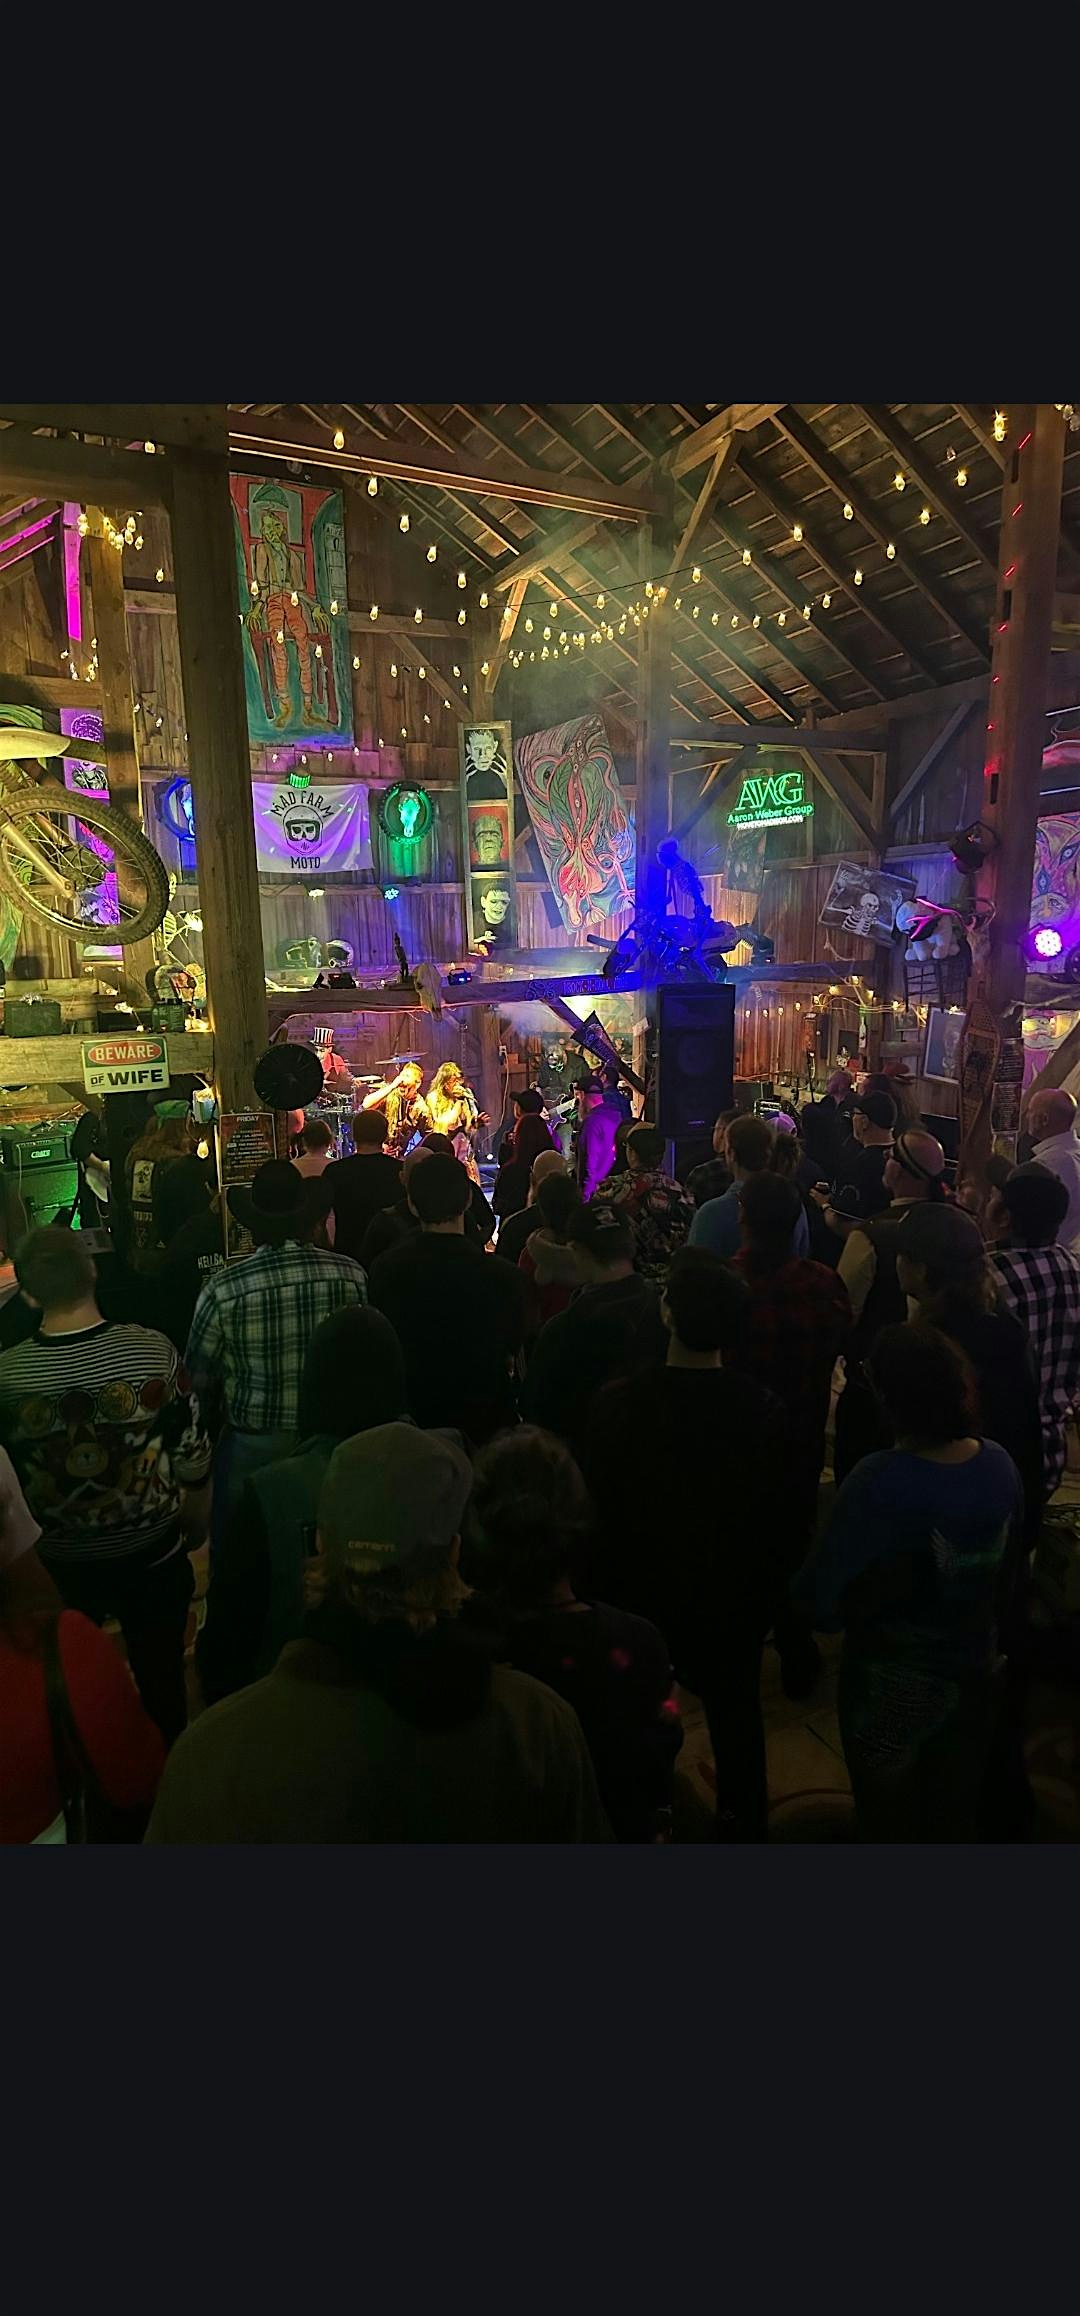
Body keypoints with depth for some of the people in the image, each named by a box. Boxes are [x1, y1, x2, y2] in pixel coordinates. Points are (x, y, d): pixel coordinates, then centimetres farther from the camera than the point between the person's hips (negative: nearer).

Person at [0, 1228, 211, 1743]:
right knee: (161, 1680, 20)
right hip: (151, 1552, 0)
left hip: (56, 1563, 1)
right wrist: (195, 1518, 9)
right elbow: (194, 1454, -11)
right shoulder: (153, 1351, -20)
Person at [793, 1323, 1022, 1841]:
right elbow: (1007, 1552, 3)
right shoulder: (999, 1464, -15)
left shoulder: (880, 1480, -33)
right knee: (955, 1812, 28)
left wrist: (838, 1613, -6)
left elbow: (819, 1592, -28)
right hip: (973, 1669, 5)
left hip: (893, 1685, -4)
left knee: (889, 1817, 22)